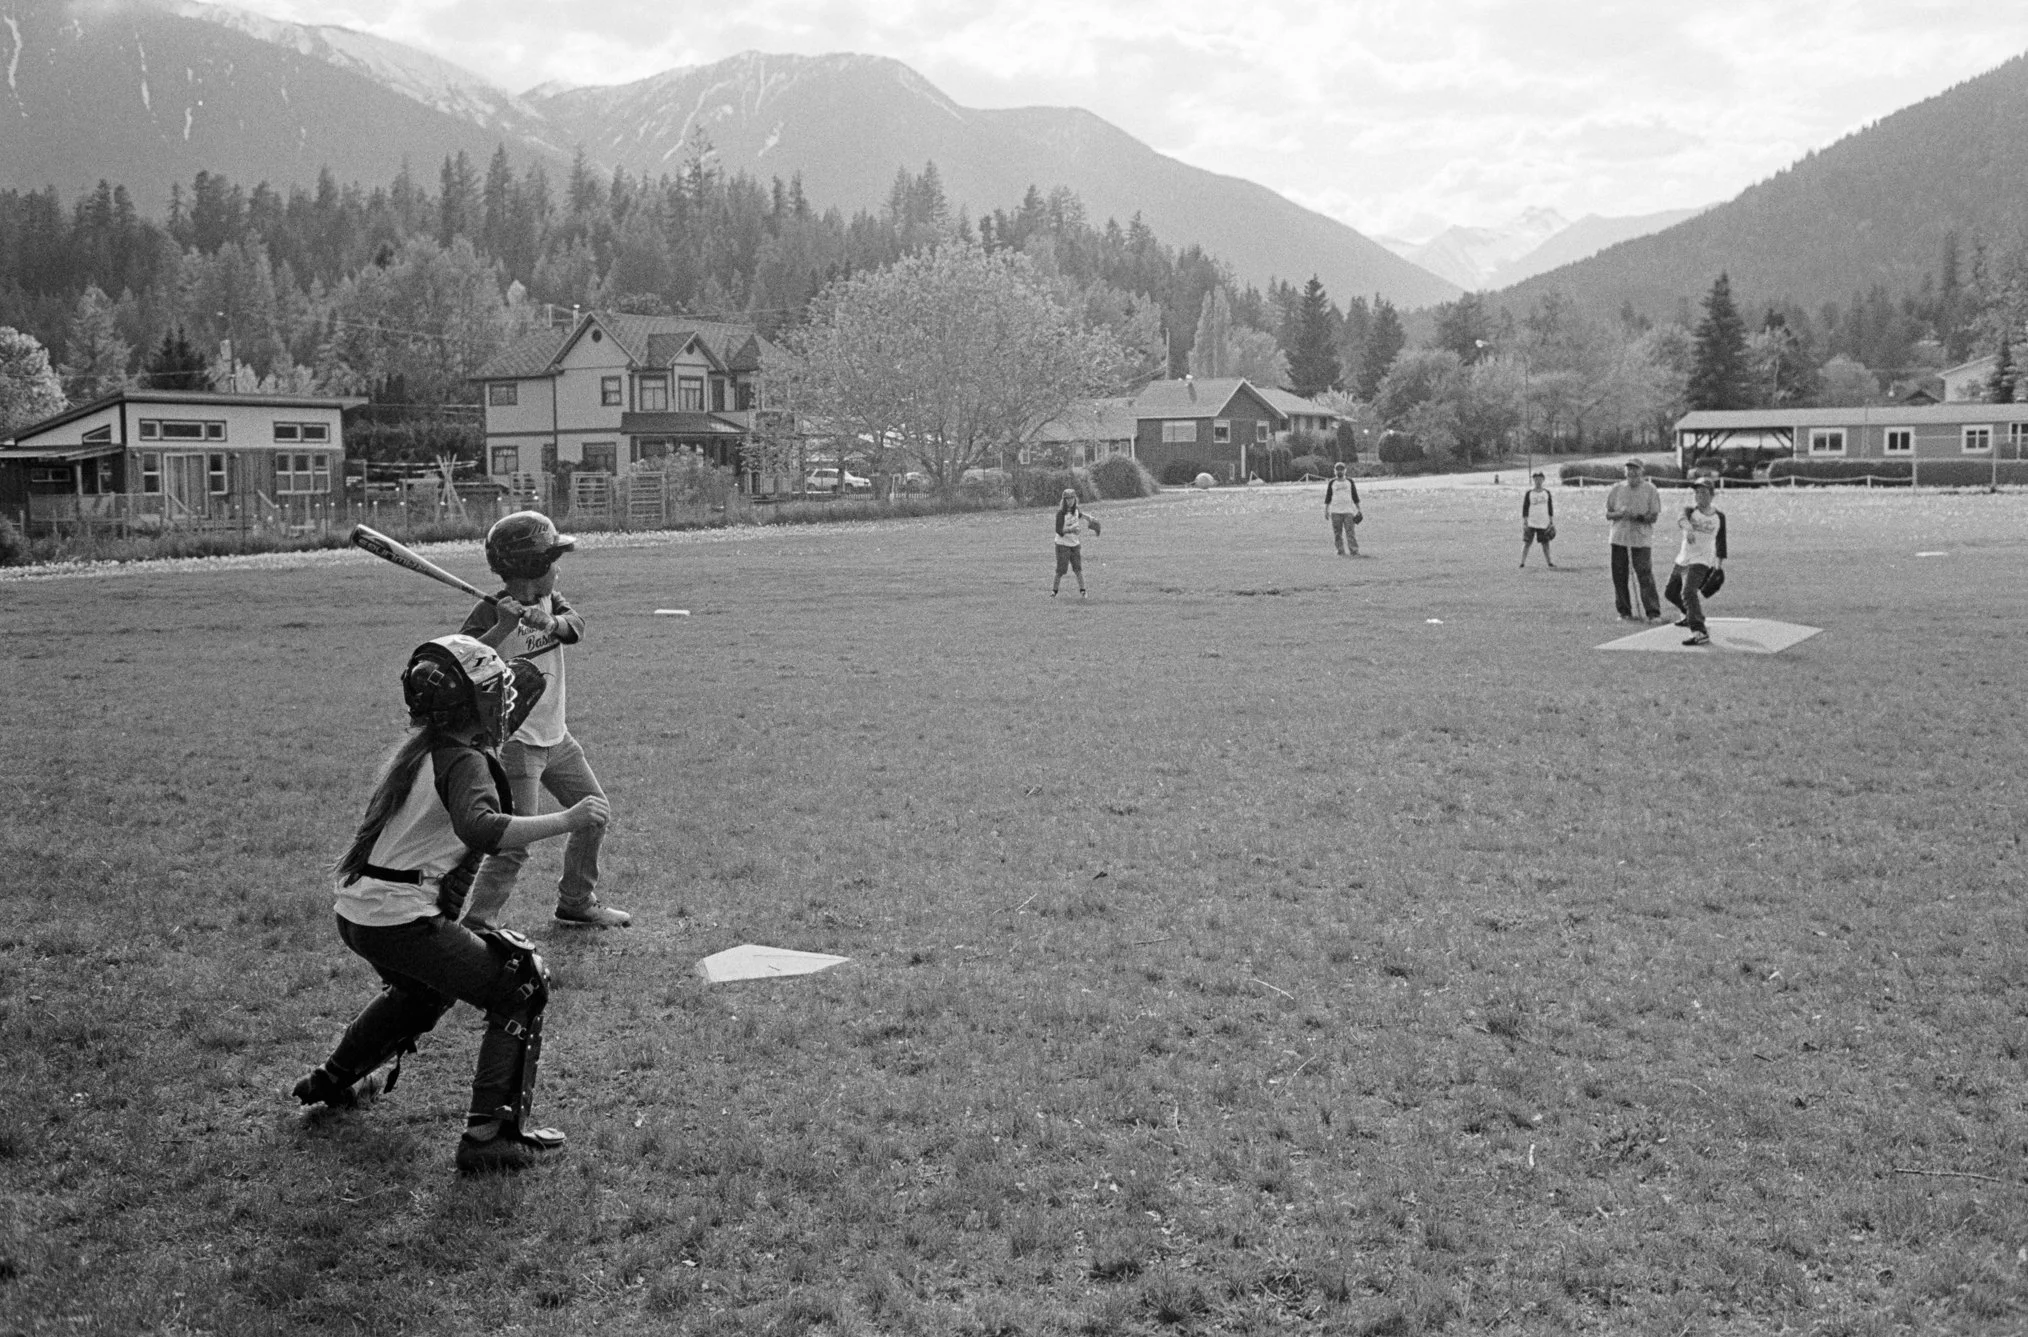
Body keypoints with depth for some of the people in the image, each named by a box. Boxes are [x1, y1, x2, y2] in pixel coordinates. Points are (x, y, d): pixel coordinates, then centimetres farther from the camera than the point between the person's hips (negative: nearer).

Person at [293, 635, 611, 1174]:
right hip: (402, 921, -9)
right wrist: (566, 820, -36)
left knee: (425, 988, 36)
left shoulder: (417, 746, 10)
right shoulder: (465, 762, -15)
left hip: (357, 912, 9)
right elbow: (480, 828, -35)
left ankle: (333, 1080, 49)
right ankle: (490, 1134, -8)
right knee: (521, 990, -2)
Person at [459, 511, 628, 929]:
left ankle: (577, 901, 34)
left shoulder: (548, 599, 3)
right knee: (515, 842, -15)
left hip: (556, 736, 8)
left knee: (594, 814, 17)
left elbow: (576, 625, -14)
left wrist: (552, 622, -35)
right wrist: (504, 627, -41)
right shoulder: (489, 614, -18)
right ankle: (480, 922, -8)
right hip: (514, 741, -8)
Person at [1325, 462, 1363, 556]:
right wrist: (1326, 509, 2)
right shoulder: (1332, 483, 7)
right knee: (1337, 533, -1)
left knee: (1350, 532, -8)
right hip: (1335, 511, 0)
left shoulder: (1349, 481, 9)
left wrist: (1358, 510, 8)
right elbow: (1328, 496, 8)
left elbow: (1355, 496, 12)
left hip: (1348, 510, 0)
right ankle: (1341, 551, 5)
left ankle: (1354, 551, -11)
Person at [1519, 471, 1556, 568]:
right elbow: (1525, 508, -2)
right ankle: (1522, 563, 0)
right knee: (1527, 543, -4)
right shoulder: (1528, 493, -1)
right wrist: (1524, 522, -8)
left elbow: (1550, 508, 11)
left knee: (1545, 543, 5)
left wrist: (1551, 522, 7)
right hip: (1531, 523, -2)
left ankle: (1549, 563, 13)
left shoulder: (1547, 493, 7)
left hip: (1544, 523, 2)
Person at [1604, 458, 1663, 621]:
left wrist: (1638, 517, -20)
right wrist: (1619, 514, -11)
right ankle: (1624, 612, 14)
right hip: (1619, 538, 3)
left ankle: (1653, 613, -7)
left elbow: (1654, 516, -2)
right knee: (1619, 576, 4)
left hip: (1641, 539, -3)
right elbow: (1608, 514, 10)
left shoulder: (1650, 489, 1)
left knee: (1645, 575, -10)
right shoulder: (1617, 489, 10)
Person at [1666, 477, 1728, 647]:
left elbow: (1720, 541, 12)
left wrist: (1720, 564, 10)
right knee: (1671, 593, 19)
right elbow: (1681, 519, -28)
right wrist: (1688, 529, -51)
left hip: (1701, 562, -5)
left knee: (1688, 592, -27)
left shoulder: (1719, 516, 0)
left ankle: (1699, 633, -36)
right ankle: (1690, 615, 48)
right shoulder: (1690, 511, -2)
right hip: (1682, 560, 5)